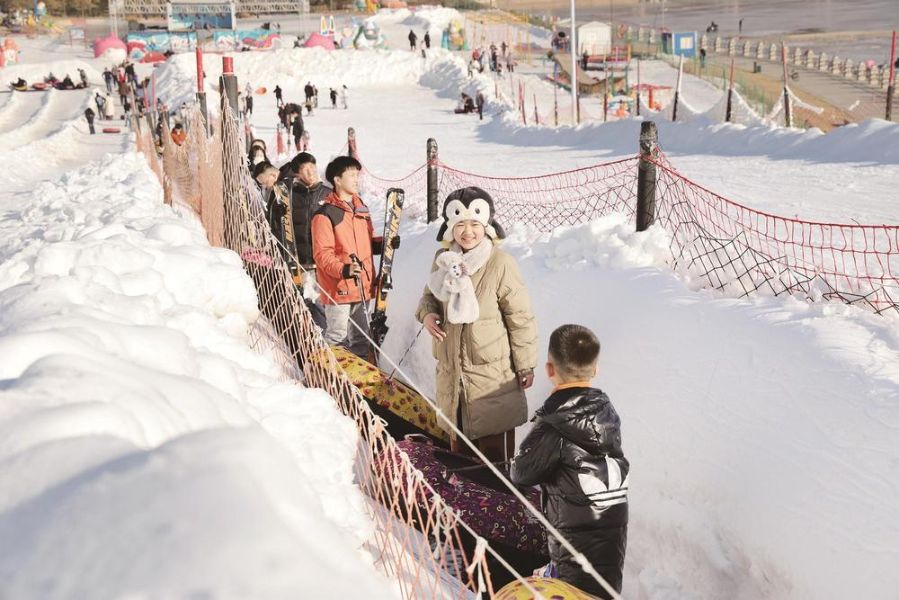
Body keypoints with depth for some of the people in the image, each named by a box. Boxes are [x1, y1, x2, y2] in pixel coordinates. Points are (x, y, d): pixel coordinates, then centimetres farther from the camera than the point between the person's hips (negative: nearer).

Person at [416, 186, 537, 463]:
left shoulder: (501, 264, -18)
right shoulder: (444, 260, -1)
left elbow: (520, 319, -11)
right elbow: (430, 294, 17)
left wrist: (526, 366, -7)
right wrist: (427, 313, -7)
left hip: (491, 370, -6)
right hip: (451, 368, 6)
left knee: (494, 448, 4)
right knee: (457, 433, 23)